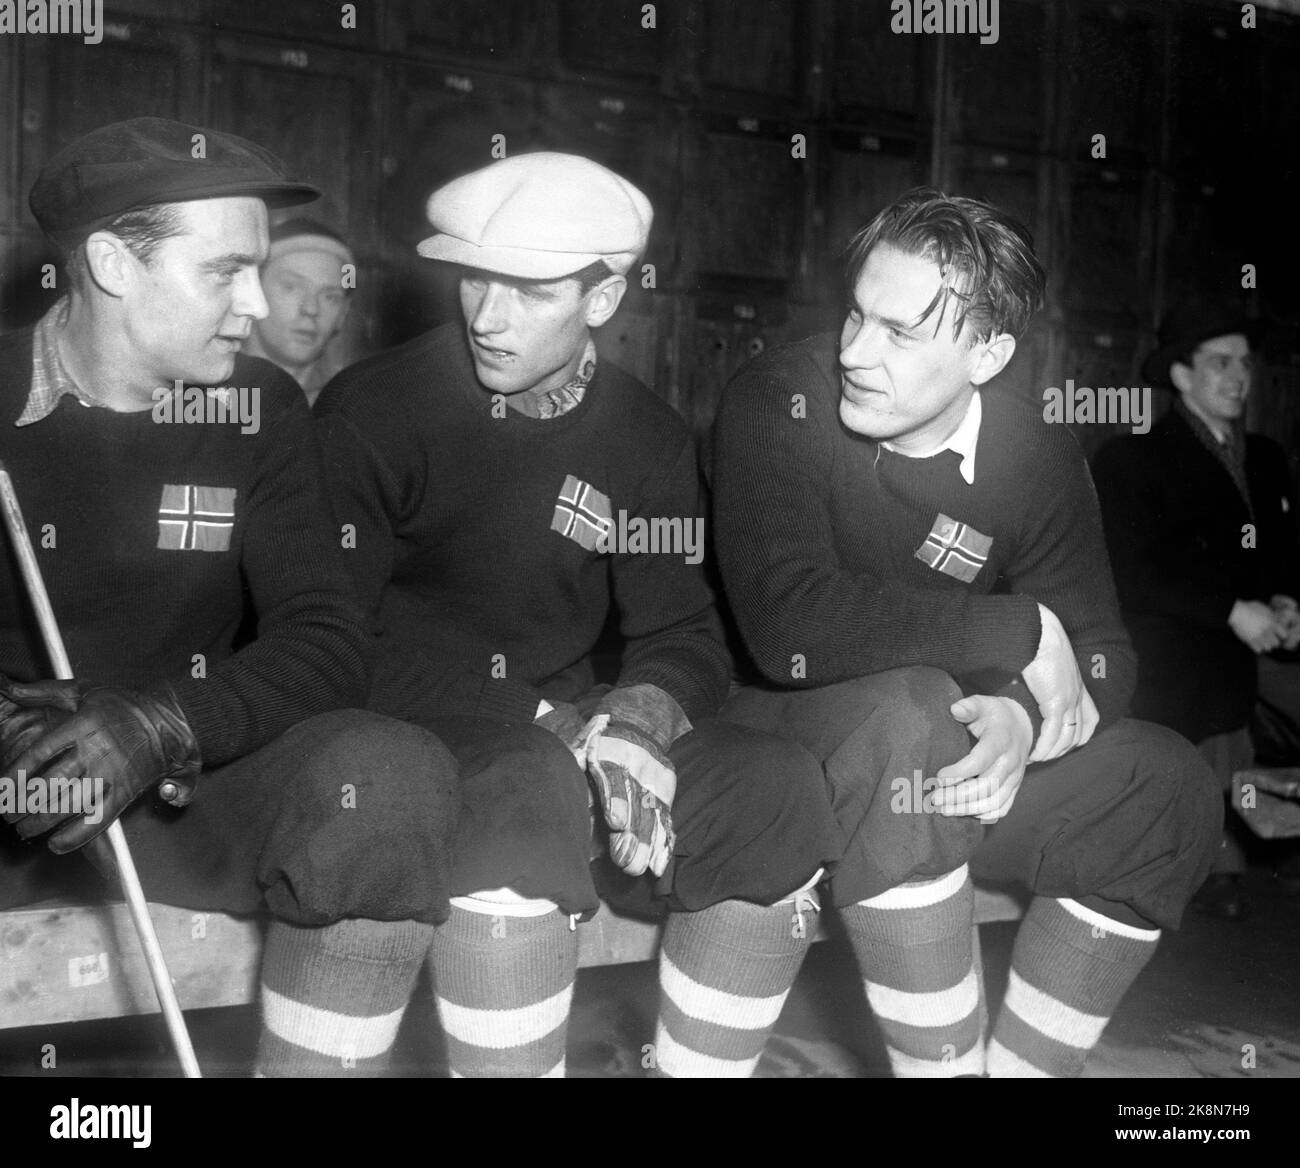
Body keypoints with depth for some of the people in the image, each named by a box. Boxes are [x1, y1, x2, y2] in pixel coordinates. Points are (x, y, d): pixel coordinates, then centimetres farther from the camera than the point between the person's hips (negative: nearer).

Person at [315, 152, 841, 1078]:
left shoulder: (650, 442, 6)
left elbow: (685, 635, 7)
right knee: (526, 790, -36)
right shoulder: (372, 411, -6)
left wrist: (637, 721, -19)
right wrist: (546, 723, -20)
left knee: (777, 792, -18)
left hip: (565, 732, 4)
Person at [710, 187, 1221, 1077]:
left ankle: (1020, 1064, -2)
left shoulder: (1038, 459, -3)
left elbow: (1100, 656, -2)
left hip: (941, 766, 5)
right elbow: (792, 630, -30)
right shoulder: (778, 401, -17)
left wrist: (1023, 717, -26)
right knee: (903, 709, -35)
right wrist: (1022, 633, -24)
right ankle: (945, 1064, -20)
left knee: (1166, 783, -11)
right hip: (777, 734, -4)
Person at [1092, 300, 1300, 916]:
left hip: (1229, 683, 6)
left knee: (1226, 812, 7)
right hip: (1158, 687, -6)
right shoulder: (1131, 460, -8)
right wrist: (1233, 611, -19)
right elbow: (1131, 572, -15)